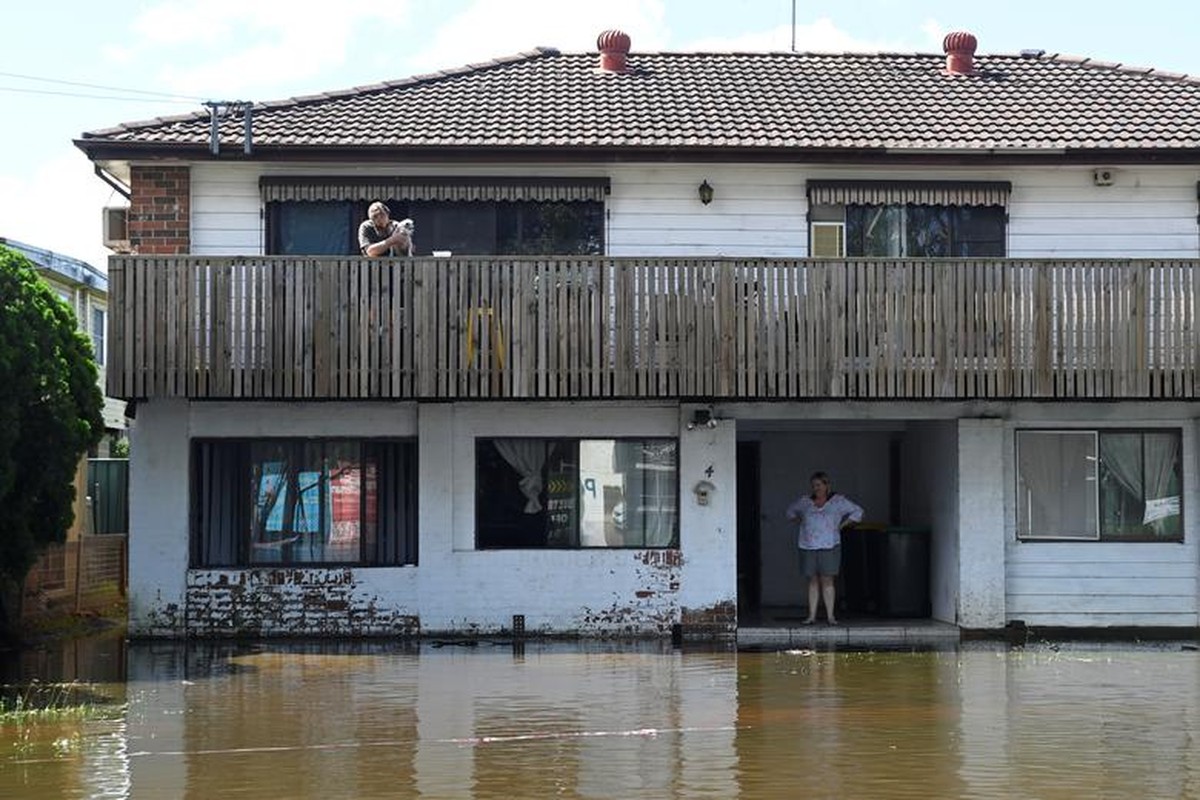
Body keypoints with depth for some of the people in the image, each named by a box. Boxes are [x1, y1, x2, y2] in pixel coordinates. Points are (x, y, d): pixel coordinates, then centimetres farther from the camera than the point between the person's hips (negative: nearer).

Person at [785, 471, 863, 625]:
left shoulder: (838, 501, 4)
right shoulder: (805, 502, 12)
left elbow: (857, 511, 8)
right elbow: (791, 511, 29)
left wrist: (841, 525, 3)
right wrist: (802, 521, 14)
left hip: (828, 547, -3)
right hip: (808, 547, 3)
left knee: (827, 580, -6)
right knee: (813, 581, 4)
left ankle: (831, 616, -4)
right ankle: (812, 615, 6)